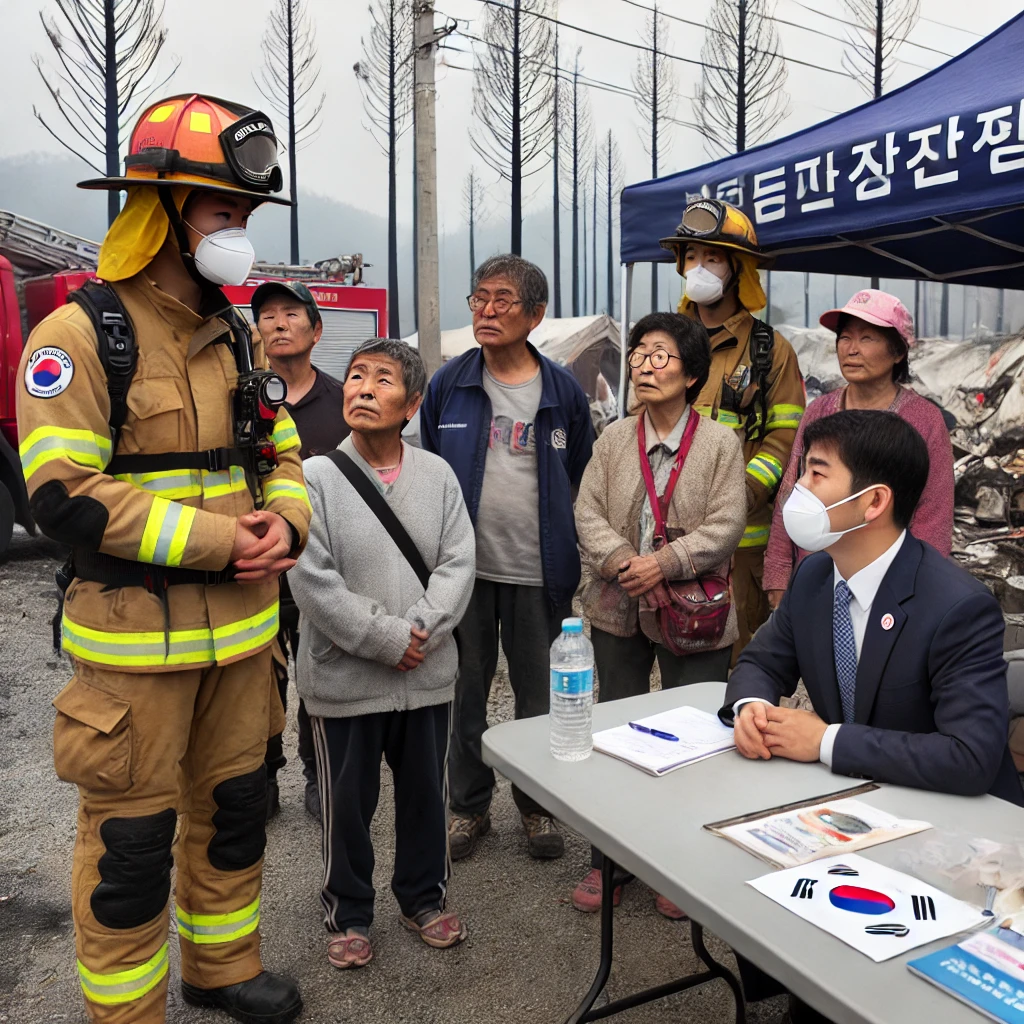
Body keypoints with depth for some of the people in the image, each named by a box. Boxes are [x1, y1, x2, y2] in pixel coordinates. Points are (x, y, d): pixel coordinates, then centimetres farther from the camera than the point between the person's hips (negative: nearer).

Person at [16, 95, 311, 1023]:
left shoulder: (236, 336, 10)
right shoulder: (80, 336, -11)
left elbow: (280, 453, 16)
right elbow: (64, 495, -18)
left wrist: (284, 522, -5)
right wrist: (214, 541, -21)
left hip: (242, 626, 7)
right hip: (135, 637, -7)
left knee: (236, 805, 19)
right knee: (133, 832, 7)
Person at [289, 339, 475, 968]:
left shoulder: (438, 475, 0)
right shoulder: (316, 478, -9)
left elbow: (458, 563, -4)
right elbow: (313, 580, -15)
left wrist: (420, 630, -16)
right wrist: (386, 639, -17)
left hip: (428, 674, 3)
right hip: (344, 678, -2)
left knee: (426, 793, 18)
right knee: (348, 803, 13)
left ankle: (425, 897, 40)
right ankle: (349, 915, 34)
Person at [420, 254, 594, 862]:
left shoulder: (563, 391, 2)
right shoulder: (448, 385, 3)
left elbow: (582, 482, 8)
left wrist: (570, 560, 4)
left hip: (538, 572, 0)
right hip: (464, 566, 1)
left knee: (539, 696, 11)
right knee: (465, 692, 11)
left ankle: (538, 806, 30)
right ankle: (470, 805, 29)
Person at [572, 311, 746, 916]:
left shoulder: (720, 442, -4)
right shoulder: (613, 439, 6)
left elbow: (726, 525, -11)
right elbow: (589, 512, 0)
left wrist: (665, 562, -21)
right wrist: (622, 561, -17)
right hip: (619, 610, 4)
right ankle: (609, 863, 30)